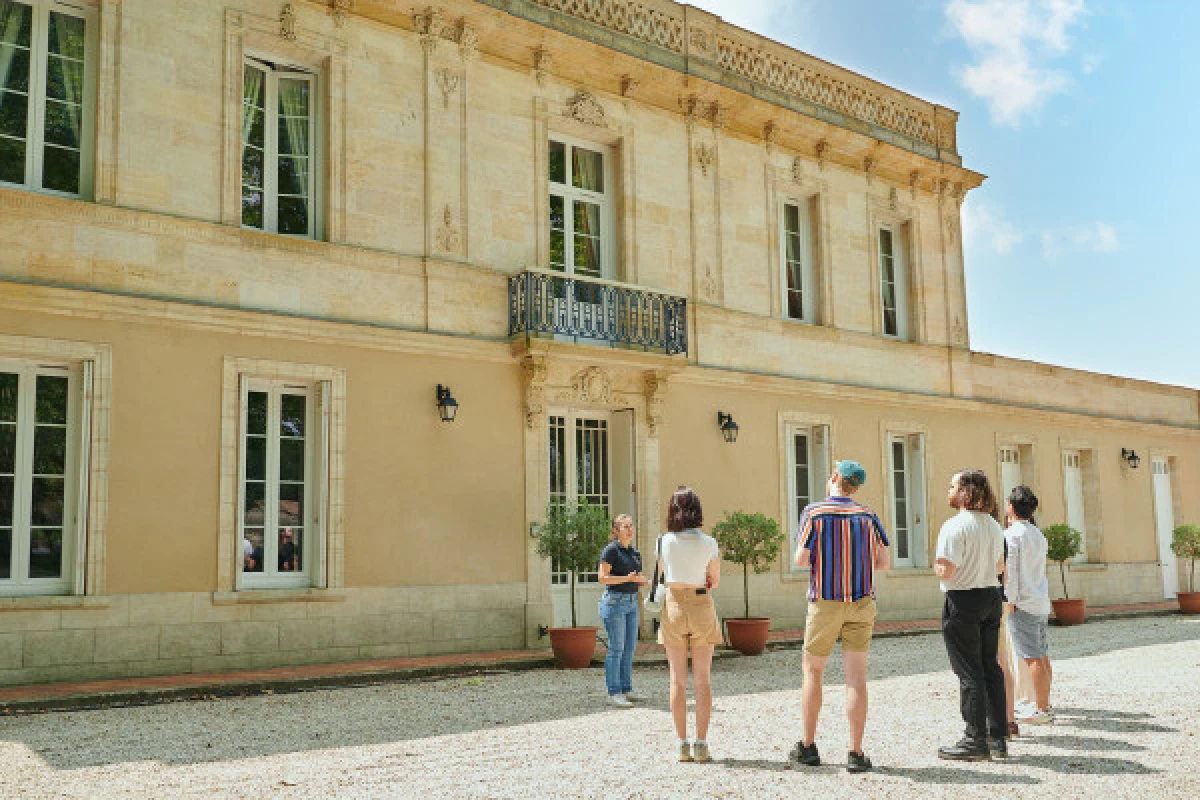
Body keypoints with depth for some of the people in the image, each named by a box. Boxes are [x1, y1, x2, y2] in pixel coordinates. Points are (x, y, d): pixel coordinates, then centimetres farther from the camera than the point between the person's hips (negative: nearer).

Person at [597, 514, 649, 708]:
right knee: (616, 648, -6)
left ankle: (626, 689, 18)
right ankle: (614, 693, -1)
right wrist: (628, 578, -21)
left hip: (631, 602, 8)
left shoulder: (635, 553, 14)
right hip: (614, 600, -8)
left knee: (630, 647, 9)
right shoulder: (611, 550, -8)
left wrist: (650, 582, 2)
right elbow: (603, 577, -14)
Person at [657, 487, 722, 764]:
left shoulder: (664, 541, -6)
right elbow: (715, 580, 4)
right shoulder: (708, 543, -8)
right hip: (701, 606, -1)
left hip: (674, 606, 1)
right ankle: (701, 744, 5)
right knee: (702, 679, 6)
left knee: (678, 679, 7)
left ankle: (683, 744, 6)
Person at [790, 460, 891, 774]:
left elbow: (801, 560, -9)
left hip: (825, 601, -2)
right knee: (856, 676, 1)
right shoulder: (867, 515, 3)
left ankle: (808, 746, 15)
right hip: (861, 601, 2)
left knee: (813, 671, 11)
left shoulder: (814, 513, -7)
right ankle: (856, 753, 0)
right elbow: (884, 562, 4)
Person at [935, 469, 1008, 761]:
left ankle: (976, 740, 4)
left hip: (963, 600, -8)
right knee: (991, 668, 13)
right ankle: (998, 739, 18)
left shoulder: (955, 526, -17)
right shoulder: (994, 526, 9)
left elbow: (947, 571, -23)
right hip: (992, 597, 8)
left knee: (969, 672, -2)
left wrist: (936, 566, -2)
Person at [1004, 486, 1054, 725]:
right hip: (1042, 602, 8)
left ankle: (1042, 710, -7)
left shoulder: (1012, 534, -11)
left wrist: (1011, 601, -12)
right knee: (1042, 656, 11)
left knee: (1034, 658, -8)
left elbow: (1010, 570, -14)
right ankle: (1044, 704, 17)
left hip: (1023, 604, -8)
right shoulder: (1039, 535, 15)